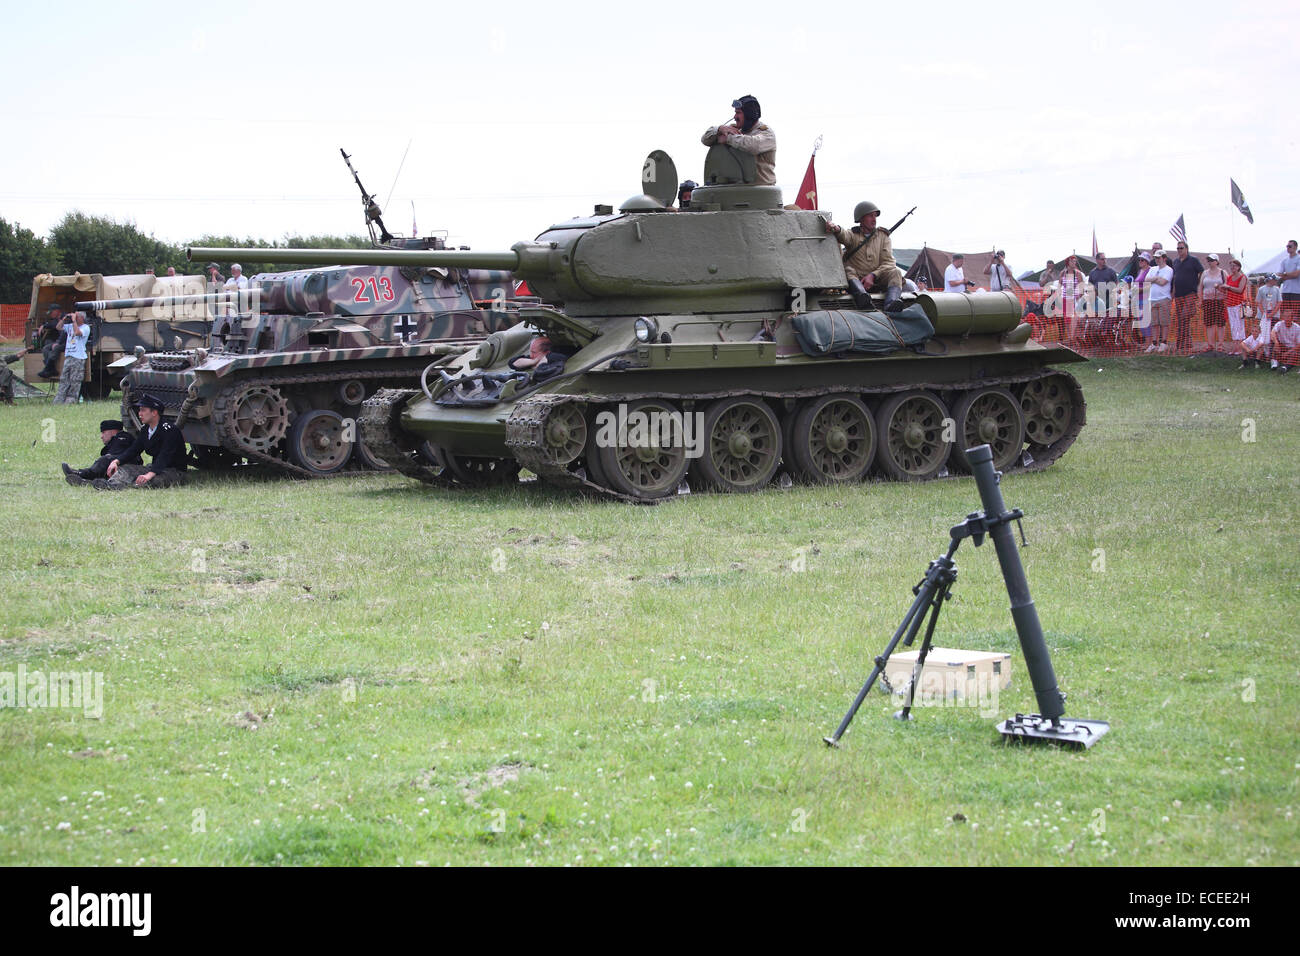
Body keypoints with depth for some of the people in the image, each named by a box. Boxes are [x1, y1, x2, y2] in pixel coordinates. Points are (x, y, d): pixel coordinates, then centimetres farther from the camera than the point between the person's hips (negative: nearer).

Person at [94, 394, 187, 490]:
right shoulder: (145, 430, 10)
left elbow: (165, 456, -28)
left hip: (175, 472, -8)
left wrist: (150, 475, -42)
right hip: (154, 469, 8)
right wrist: (116, 461, -14)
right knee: (122, 468, -9)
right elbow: (133, 450, 6)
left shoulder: (169, 430, -17)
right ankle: (112, 484, -40)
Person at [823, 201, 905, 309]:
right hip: (856, 280, -1)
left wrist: (873, 276, -17)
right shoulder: (853, 235, 8)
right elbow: (844, 237, -19)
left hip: (876, 280, 1)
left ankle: (890, 305, -52)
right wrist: (836, 230, -45)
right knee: (848, 270, -30)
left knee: (895, 272, -23)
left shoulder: (883, 236, 13)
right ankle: (863, 299, -62)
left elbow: (889, 262, 1)